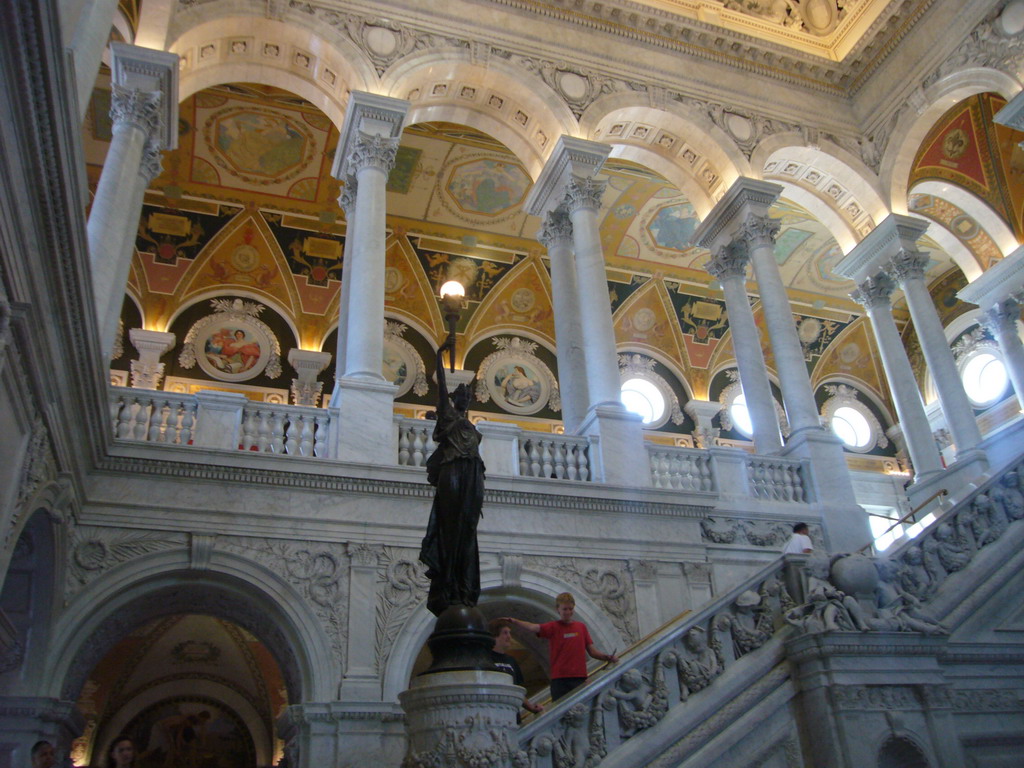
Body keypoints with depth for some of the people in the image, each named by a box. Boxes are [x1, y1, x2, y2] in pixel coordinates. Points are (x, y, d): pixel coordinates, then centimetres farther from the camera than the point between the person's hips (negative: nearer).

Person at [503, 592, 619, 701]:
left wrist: (607, 657, -6)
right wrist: (514, 621, -35)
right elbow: (533, 627, -18)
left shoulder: (581, 627, 11)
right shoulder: (553, 627, 0)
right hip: (560, 679, -3)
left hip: (580, 678, 3)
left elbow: (592, 651, 13)